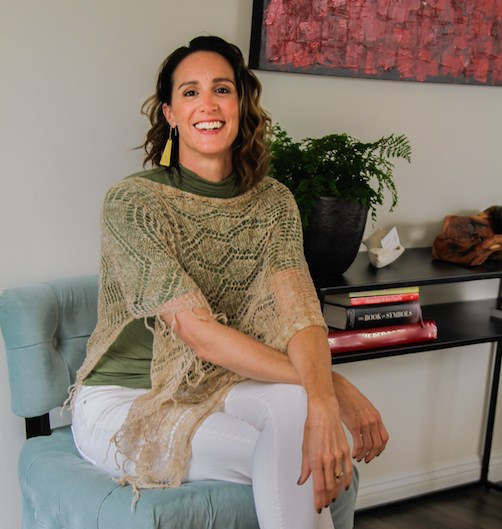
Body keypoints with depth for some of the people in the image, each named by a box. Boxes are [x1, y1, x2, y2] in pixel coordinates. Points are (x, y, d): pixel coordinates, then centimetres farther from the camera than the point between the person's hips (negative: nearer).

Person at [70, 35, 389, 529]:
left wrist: (322, 399, -40)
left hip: (216, 388, 5)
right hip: (125, 403, -4)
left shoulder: (272, 201, -1)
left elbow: (299, 309, -18)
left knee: (295, 401, -29)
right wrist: (333, 385, -29)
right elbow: (200, 335, -24)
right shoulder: (131, 203, -17)